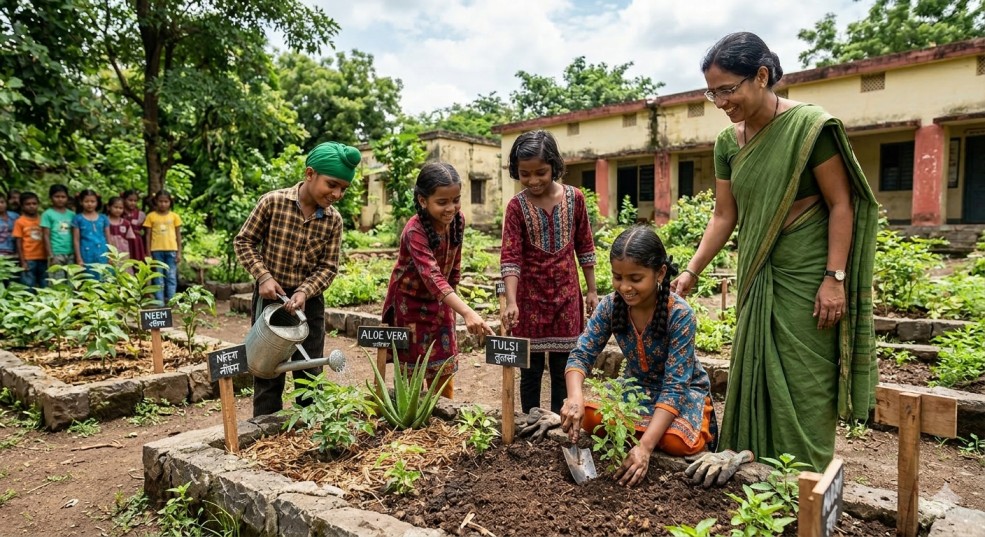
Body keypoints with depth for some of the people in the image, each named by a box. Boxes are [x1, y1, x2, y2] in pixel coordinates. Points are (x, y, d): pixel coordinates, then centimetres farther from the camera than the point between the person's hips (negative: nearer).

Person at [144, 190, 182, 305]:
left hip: (171, 250, 0)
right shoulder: (151, 216, 3)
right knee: (159, 278, 5)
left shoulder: (174, 216, 4)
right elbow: (148, 235, 4)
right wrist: (148, 253, 0)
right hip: (157, 250, 0)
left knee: (171, 277, 3)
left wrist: (179, 252, 2)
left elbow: (178, 235, 7)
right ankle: (160, 302, 8)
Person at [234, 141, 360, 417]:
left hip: (309, 301, 2)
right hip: (270, 296, -2)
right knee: (268, 371, 9)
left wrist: (304, 292, -19)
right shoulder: (273, 202, -13)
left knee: (310, 373, 12)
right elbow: (244, 242, -5)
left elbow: (328, 267, -4)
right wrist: (263, 276, -16)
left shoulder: (333, 220, -6)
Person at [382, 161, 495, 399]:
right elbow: (432, 277, -43)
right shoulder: (414, 231, -31)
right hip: (410, 302, -5)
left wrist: (451, 303, 11)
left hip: (439, 302, 5)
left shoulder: (458, 220, -12)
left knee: (444, 370, 13)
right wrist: (467, 312, -54)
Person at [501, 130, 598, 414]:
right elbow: (510, 257, -13)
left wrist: (592, 291, 7)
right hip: (531, 296, -1)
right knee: (531, 368, 7)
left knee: (563, 368, 9)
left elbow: (585, 247, 6)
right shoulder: (516, 206, -7)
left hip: (566, 295, 1)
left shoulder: (574, 198, -2)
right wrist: (511, 301, -25)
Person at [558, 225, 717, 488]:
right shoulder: (610, 306, -17)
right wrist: (575, 397, -41)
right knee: (590, 415, -24)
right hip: (637, 385, 3)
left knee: (675, 442, -32)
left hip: (685, 390, -3)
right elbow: (582, 355, -18)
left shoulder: (680, 315, -29)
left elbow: (675, 387, -32)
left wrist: (645, 445, -43)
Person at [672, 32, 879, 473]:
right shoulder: (727, 142, 4)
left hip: (806, 277, -6)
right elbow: (724, 216, 6)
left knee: (803, 388, 2)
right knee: (754, 381, 12)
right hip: (757, 278, 6)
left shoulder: (809, 125, -13)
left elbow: (840, 205, -11)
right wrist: (691, 272, 0)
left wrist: (835, 278, -15)